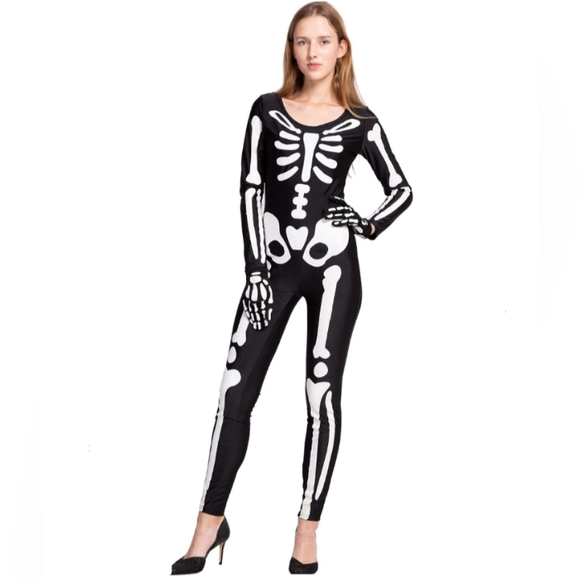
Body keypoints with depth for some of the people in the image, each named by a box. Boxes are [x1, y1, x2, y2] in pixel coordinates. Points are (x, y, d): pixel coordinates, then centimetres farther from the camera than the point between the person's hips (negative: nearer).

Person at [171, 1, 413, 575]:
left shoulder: (358, 120, 5)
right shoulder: (268, 110, 8)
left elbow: (402, 190, 10)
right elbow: (250, 189, 3)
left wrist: (368, 226, -9)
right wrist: (255, 268, -4)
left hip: (332, 263, -1)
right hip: (273, 260, 1)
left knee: (321, 393, 2)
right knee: (236, 388, -3)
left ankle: (308, 526, 11)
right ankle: (211, 522, 6)